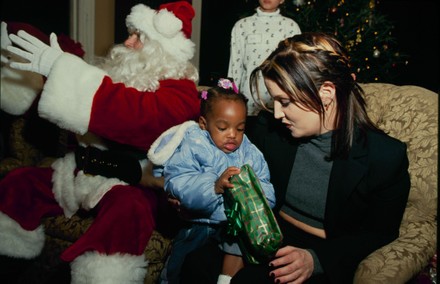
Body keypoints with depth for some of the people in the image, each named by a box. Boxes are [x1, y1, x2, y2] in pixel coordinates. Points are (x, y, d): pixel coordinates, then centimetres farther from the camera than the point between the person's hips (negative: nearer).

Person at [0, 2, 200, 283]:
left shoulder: (180, 91, -12)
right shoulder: (122, 70, 11)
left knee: (128, 208, -39)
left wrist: (60, 68, -32)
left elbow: (136, 113, -32)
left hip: (132, 181, -7)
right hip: (84, 169, 8)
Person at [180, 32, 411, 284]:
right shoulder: (269, 127, -3)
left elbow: (380, 234, -6)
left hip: (326, 261, -3)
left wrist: (315, 259, -21)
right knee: (197, 263, -23)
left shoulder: (387, 157, -14)